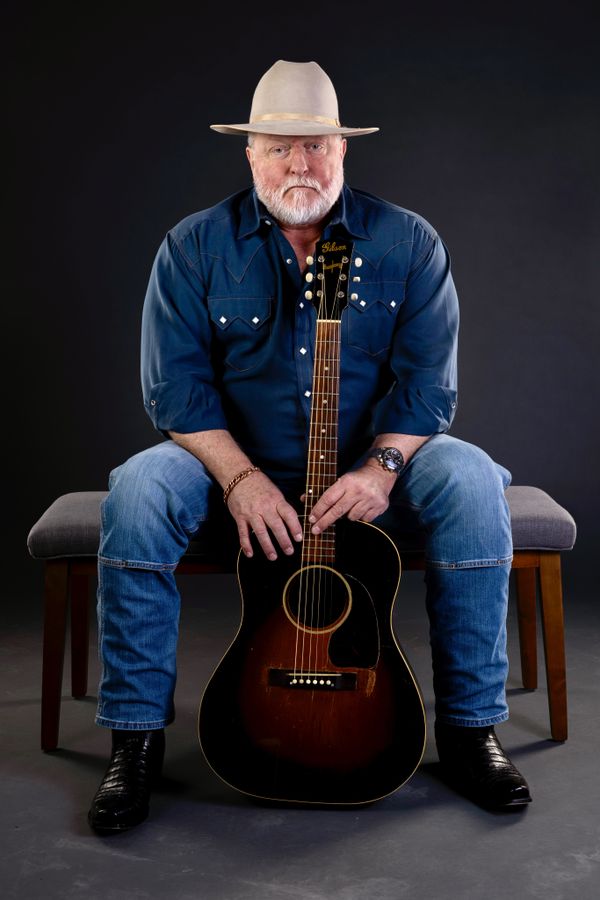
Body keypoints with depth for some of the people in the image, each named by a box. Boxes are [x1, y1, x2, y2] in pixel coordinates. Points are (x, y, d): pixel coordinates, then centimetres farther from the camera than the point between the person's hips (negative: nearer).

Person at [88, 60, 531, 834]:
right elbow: (175, 386, -8)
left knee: (469, 481, -28)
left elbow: (427, 380, -7)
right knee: (138, 493, -28)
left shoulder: (408, 244, -1)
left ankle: (470, 727, -15)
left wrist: (382, 466, -25)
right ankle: (136, 735, -15)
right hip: (235, 467, 0)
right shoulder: (194, 248, -2)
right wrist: (240, 477, -23)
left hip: (374, 466, 1)